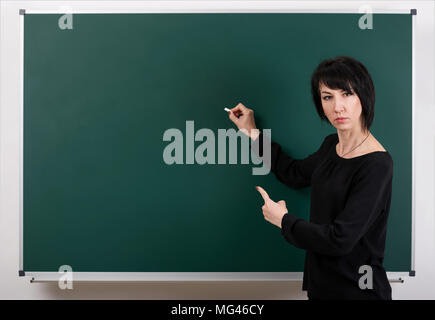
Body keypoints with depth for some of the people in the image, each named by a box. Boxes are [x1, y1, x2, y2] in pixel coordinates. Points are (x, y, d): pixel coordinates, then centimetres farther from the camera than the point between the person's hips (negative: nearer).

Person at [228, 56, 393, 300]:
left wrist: (284, 220, -12)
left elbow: (340, 240, -26)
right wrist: (253, 133, 16)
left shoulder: (376, 165, -24)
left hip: (356, 290, -7)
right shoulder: (331, 145, 0)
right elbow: (295, 174, 16)